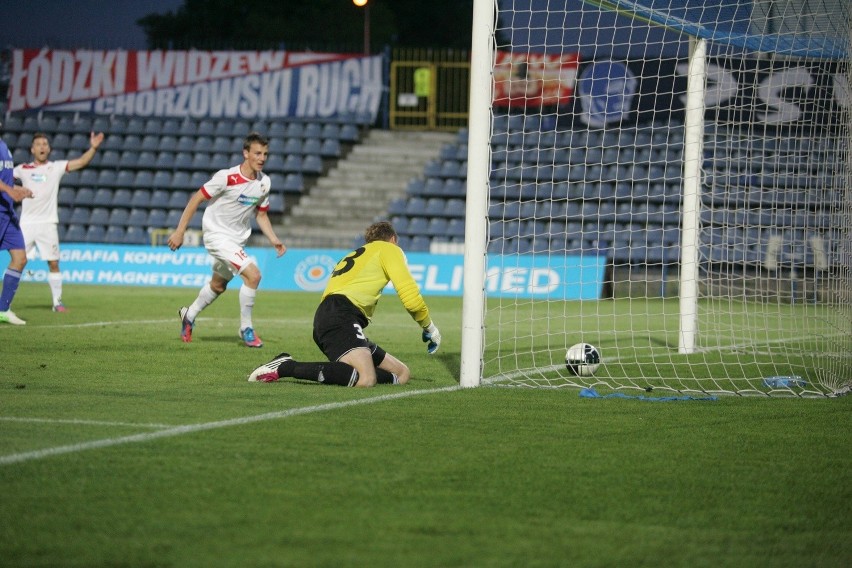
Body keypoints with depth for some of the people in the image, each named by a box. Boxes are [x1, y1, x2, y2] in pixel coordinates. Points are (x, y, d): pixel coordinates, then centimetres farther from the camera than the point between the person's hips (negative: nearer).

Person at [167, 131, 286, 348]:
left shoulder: (264, 182, -2)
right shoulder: (227, 178, -22)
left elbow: (261, 215, 11)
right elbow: (196, 199, -15)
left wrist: (274, 240, -2)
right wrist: (179, 231, -16)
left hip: (238, 239, 8)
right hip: (217, 234, -8)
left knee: (218, 285, 24)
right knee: (253, 274, -21)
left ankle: (189, 315, 48)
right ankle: (246, 329, -8)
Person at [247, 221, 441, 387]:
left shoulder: (355, 254, 36)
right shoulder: (389, 249, 12)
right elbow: (411, 298, 1)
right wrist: (429, 327, 17)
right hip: (341, 315, -9)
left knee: (402, 374, 7)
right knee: (365, 379, -33)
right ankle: (285, 367, -23)